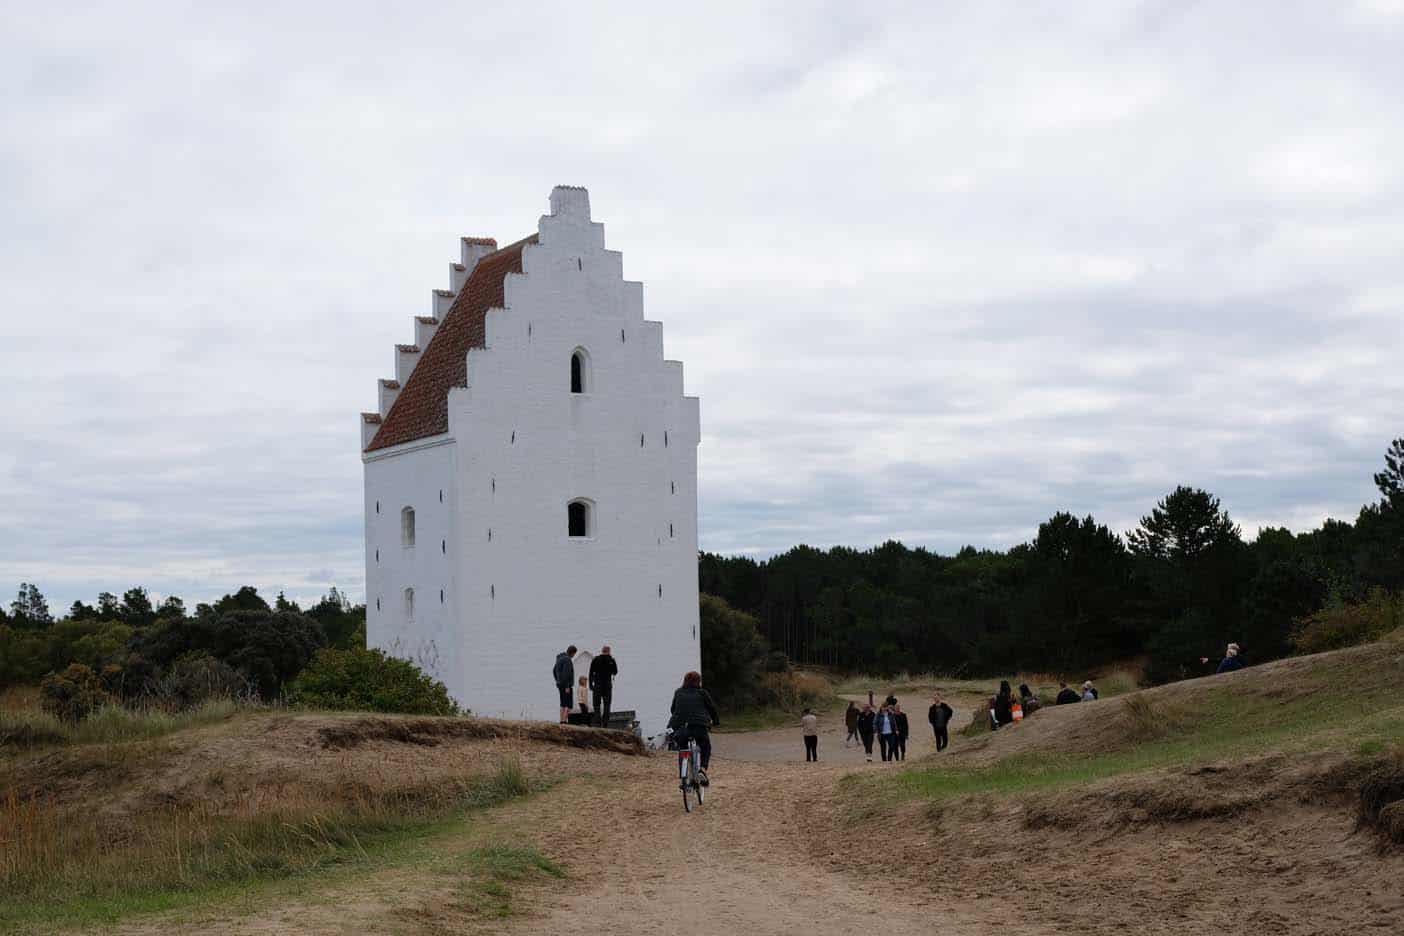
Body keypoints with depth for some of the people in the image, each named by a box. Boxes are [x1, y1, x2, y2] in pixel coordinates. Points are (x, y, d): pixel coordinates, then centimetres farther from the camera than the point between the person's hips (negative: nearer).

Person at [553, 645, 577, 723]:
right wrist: (567, 687, -22)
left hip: (560, 684, 9)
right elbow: (566, 673, -23)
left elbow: (554, 670, 22)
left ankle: (561, 721, 13)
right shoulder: (567, 659, -17)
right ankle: (564, 721, -17)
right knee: (569, 705, -8)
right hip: (566, 685, -9)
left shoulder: (559, 658, 13)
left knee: (563, 704, 14)